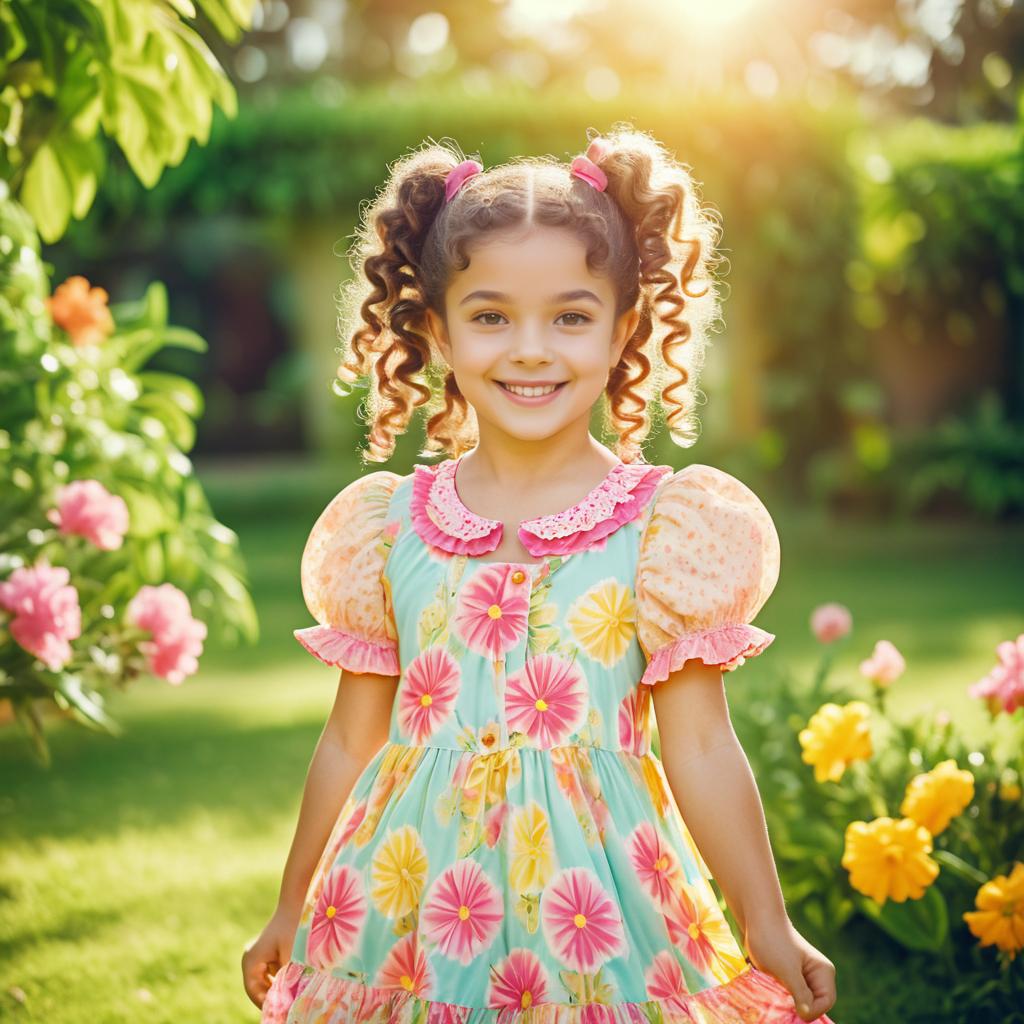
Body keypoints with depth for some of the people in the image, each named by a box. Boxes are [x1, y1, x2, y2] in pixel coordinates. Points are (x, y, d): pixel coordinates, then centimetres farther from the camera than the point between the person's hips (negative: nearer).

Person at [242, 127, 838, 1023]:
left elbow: (701, 750, -2)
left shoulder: (665, 527, -5)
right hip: (410, 908, 2)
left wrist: (768, 928, -2)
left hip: (600, 918, -2)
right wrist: (294, 913, 15)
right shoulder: (388, 526, 2)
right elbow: (351, 742, 10)